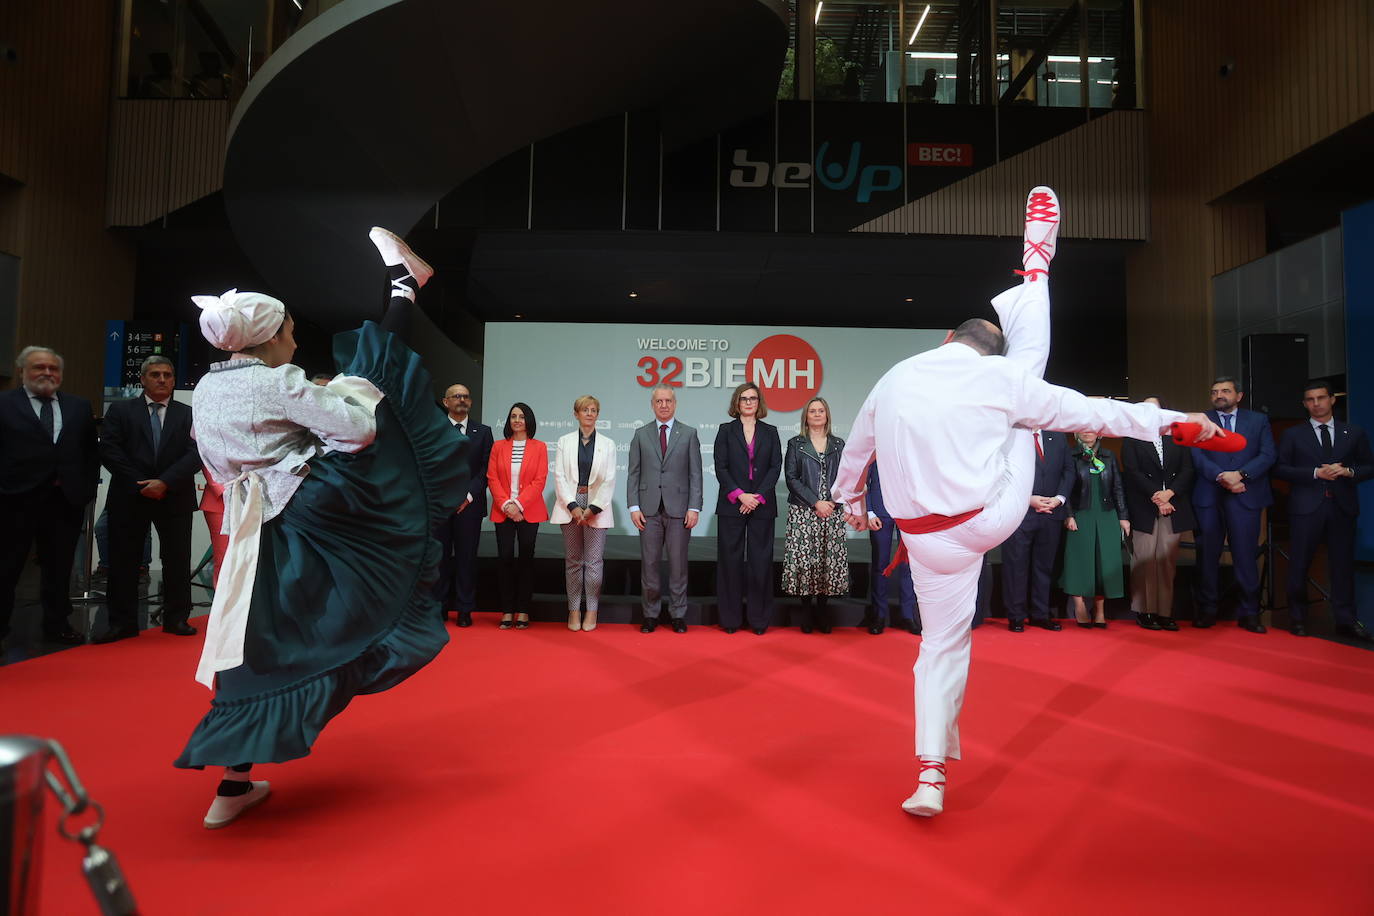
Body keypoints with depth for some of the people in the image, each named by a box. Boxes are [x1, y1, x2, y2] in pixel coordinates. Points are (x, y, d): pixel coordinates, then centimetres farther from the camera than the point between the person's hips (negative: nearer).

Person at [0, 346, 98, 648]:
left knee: (59, 567, 11)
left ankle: (57, 625, 22)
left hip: (66, 501, 3)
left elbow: (90, 452, 12)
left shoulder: (79, 407, 11)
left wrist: (87, 488, 5)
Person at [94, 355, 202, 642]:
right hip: (129, 498, 0)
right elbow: (109, 451, -2)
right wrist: (140, 485, -11)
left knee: (177, 562, 4)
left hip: (174, 499, 0)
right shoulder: (120, 410, 7)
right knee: (123, 561, 3)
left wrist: (165, 483, -15)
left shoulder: (189, 414, 7)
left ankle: (176, 618, 14)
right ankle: (123, 623, 12)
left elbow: (195, 454, -4)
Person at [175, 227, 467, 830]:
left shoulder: (205, 390, 11)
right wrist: (353, 389, 1)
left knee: (261, 646, 12)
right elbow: (361, 430, -16)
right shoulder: (281, 382, -12)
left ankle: (234, 785, 16)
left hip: (260, 528, 6)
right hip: (318, 505, -6)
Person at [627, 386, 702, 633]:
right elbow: (633, 473, 7)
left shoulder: (689, 433, 6)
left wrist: (694, 507, -6)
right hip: (649, 509, 1)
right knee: (649, 563, 4)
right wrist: (633, 506, -3)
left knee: (678, 563, 3)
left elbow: (695, 473, 2)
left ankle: (678, 614, 14)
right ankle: (651, 614, 15)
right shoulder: (641, 434, 9)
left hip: (678, 508, -1)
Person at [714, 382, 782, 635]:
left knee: (761, 561, 1)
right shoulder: (726, 430, 7)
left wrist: (758, 496, -10)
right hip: (731, 506, -1)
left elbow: (775, 467, 2)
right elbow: (720, 467, -1)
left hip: (762, 506, 1)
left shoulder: (770, 432, 10)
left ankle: (759, 618, 9)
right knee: (730, 560, 2)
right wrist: (740, 495, -12)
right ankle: (730, 618, 9)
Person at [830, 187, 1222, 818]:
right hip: (992, 517, -2)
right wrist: (1172, 419, 11)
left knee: (942, 644, 15)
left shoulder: (893, 381, 4)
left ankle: (930, 777, 13)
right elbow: (1092, 411, -1)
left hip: (929, 538, 3)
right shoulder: (1002, 377, -7)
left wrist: (849, 503, 36)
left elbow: (854, 453, 17)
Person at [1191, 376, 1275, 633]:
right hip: (1208, 496, 0)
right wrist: (1222, 476, -17)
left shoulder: (1258, 420, 12)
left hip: (1245, 496, 0)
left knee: (1246, 554, 0)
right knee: (1208, 554, 4)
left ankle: (1249, 613, 8)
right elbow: (1197, 456, -3)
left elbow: (1268, 455, 1)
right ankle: (1207, 609, 12)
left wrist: (1241, 474, -14)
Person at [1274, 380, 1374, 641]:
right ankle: (1297, 617, 12)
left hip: (1342, 506, 1)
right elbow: (1280, 469, 0)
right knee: (1299, 563, 2)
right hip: (1307, 507, -1)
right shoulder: (1293, 434, 7)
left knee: (1343, 563, 3)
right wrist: (1315, 473, -12)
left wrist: (1348, 471, -9)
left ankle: (1345, 620, 10)